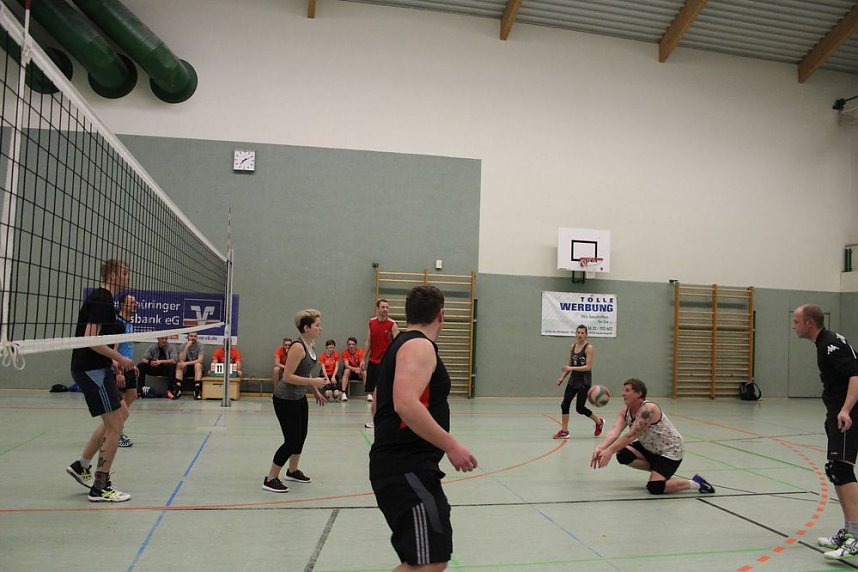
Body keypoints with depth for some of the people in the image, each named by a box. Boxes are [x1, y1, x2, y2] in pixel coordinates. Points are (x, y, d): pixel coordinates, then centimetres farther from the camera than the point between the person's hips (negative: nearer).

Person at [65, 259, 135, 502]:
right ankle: (100, 488, 5)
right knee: (115, 427, -4)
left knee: (121, 413, 19)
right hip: (92, 370, -10)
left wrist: (114, 361, 15)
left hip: (94, 368, 10)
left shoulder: (100, 298, 15)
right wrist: (119, 358, -15)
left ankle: (81, 466, 25)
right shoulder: (101, 300, -16)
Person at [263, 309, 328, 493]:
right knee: (292, 441, -5)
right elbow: (288, 377, -27)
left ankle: (293, 471, 39)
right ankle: (270, 479, 10)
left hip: (299, 398, 9)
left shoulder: (310, 345, 3)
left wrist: (316, 392, 17)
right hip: (285, 400, -9)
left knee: (301, 436, 18)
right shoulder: (298, 347, -25)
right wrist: (313, 382, -27)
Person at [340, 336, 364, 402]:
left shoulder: (360, 351, -11)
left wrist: (359, 369, -44)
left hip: (358, 372, 0)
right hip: (350, 370, 0)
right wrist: (355, 369, -41)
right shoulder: (345, 352, -12)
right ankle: (343, 393, -36)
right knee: (346, 371, -33)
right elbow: (346, 365, -22)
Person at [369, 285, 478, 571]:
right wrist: (451, 445, -26)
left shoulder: (401, 345, 18)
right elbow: (406, 404, -28)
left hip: (403, 466, 11)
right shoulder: (419, 346, -12)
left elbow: (384, 406, 27)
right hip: (407, 469, -11)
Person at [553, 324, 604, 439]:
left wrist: (571, 368, -24)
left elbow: (588, 367, -18)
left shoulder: (589, 348, -11)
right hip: (573, 380, 6)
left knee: (580, 408, -3)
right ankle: (564, 431, 7)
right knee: (564, 404, -3)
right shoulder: (573, 347, 8)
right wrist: (562, 377, 7)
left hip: (584, 382, -6)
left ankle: (599, 422, 22)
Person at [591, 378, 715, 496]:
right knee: (622, 455, -10)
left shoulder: (648, 409, -30)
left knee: (654, 488, -20)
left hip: (671, 450, -8)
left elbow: (631, 435, -37)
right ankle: (658, 471, 9)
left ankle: (696, 483, 0)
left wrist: (610, 451, -43)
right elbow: (614, 431, -20)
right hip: (651, 448, 8)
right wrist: (600, 448, -37)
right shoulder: (625, 411, -6)